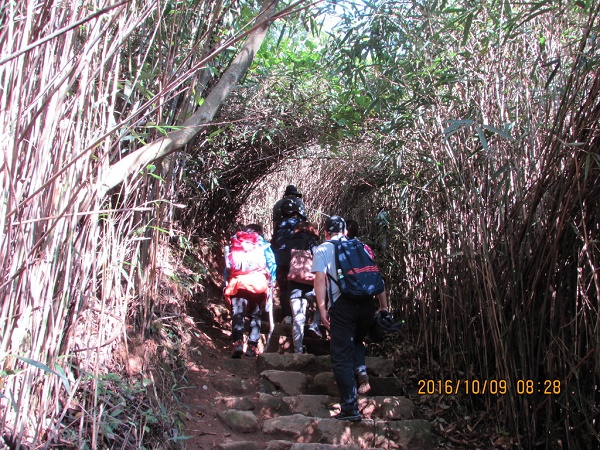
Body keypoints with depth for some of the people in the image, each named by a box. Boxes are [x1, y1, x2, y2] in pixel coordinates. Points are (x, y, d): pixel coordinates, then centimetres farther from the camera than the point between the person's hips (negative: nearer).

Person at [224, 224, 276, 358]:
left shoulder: (234, 244, 20)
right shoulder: (263, 245, 15)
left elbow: (227, 267, 16)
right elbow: (272, 264, 6)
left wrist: (227, 285, 17)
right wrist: (270, 283, 10)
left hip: (237, 284, 1)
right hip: (258, 285, -1)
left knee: (237, 315, 1)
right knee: (256, 316, 9)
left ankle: (238, 342, -18)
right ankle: (252, 346, 1)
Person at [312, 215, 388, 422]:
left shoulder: (322, 250, 10)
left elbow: (320, 279, -4)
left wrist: (322, 308, -7)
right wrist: (383, 304, 18)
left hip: (342, 304, -4)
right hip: (367, 302, 4)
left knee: (342, 356, 2)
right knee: (357, 340, 30)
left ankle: (350, 408, 0)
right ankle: (360, 366, 2)